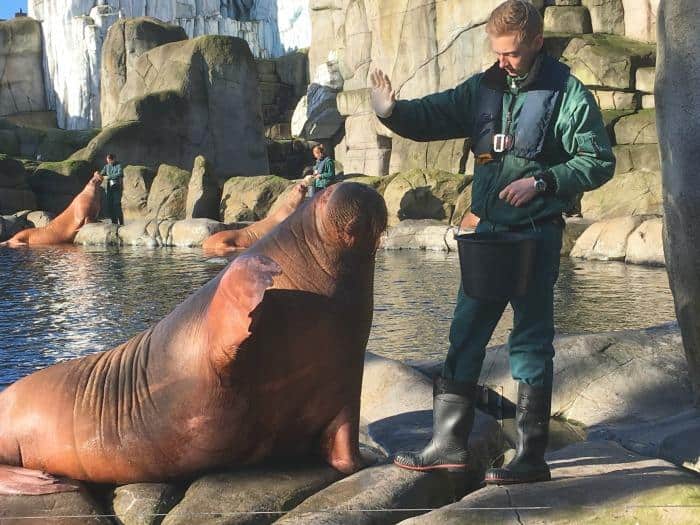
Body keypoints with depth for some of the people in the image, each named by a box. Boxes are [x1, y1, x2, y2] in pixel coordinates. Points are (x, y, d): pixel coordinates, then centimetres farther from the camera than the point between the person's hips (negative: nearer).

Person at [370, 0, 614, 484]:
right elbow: (433, 117, 4)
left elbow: (599, 162, -7)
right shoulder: (484, 87, 7)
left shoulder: (567, 93, -8)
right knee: (466, 333, 9)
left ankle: (532, 457, 10)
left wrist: (541, 180, -19)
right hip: (489, 228, 6)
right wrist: (393, 111, -16)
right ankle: (450, 442, 19)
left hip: (536, 232, -6)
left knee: (531, 341, 0)